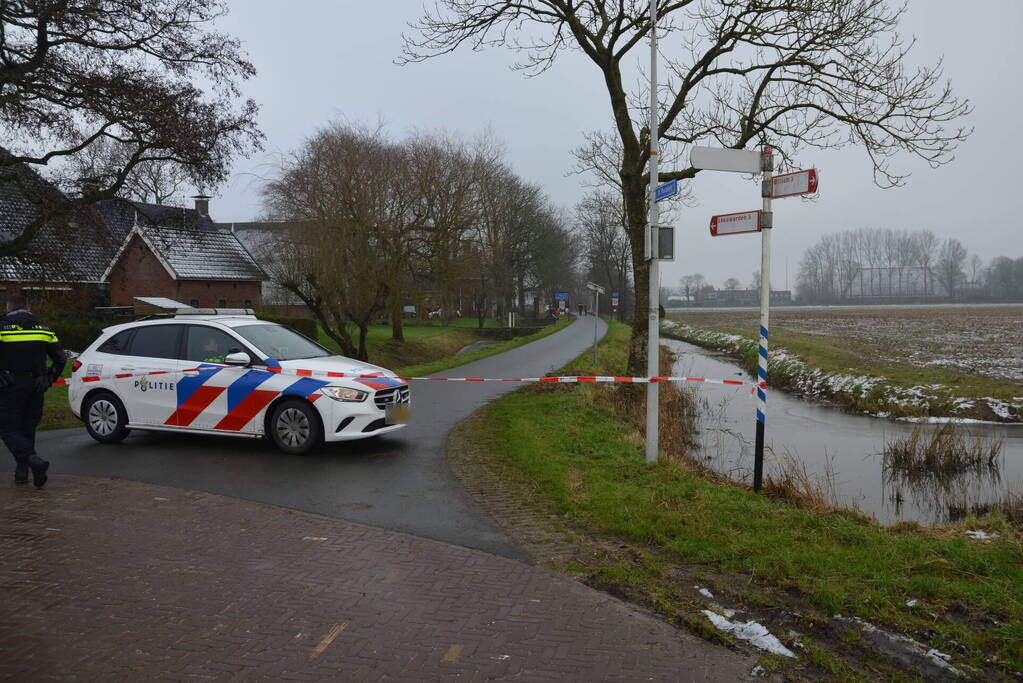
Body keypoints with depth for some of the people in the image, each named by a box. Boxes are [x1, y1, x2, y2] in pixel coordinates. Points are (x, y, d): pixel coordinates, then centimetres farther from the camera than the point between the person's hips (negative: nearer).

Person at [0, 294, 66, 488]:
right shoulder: (43, 328, 9)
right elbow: (61, 358, 7)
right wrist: (49, 379, 13)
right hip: (36, 388, 5)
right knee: (28, 428, 16)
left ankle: (34, 460, -21)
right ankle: (21, 471, 20)